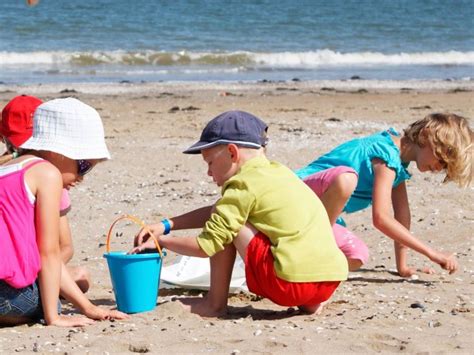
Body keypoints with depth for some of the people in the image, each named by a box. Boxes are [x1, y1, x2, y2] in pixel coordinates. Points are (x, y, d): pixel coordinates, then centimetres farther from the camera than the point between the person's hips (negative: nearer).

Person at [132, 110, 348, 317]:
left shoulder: (244, 186, -5)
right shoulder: (278, 172, 21)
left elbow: (205, 246, -5)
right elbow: (214, 214, 29)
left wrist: (160, 241, 10)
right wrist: (167, 225, 24)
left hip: (292, 282, -8)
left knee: (226, 223, 4)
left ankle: (215, 302, 9)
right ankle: (309, 303, 16)